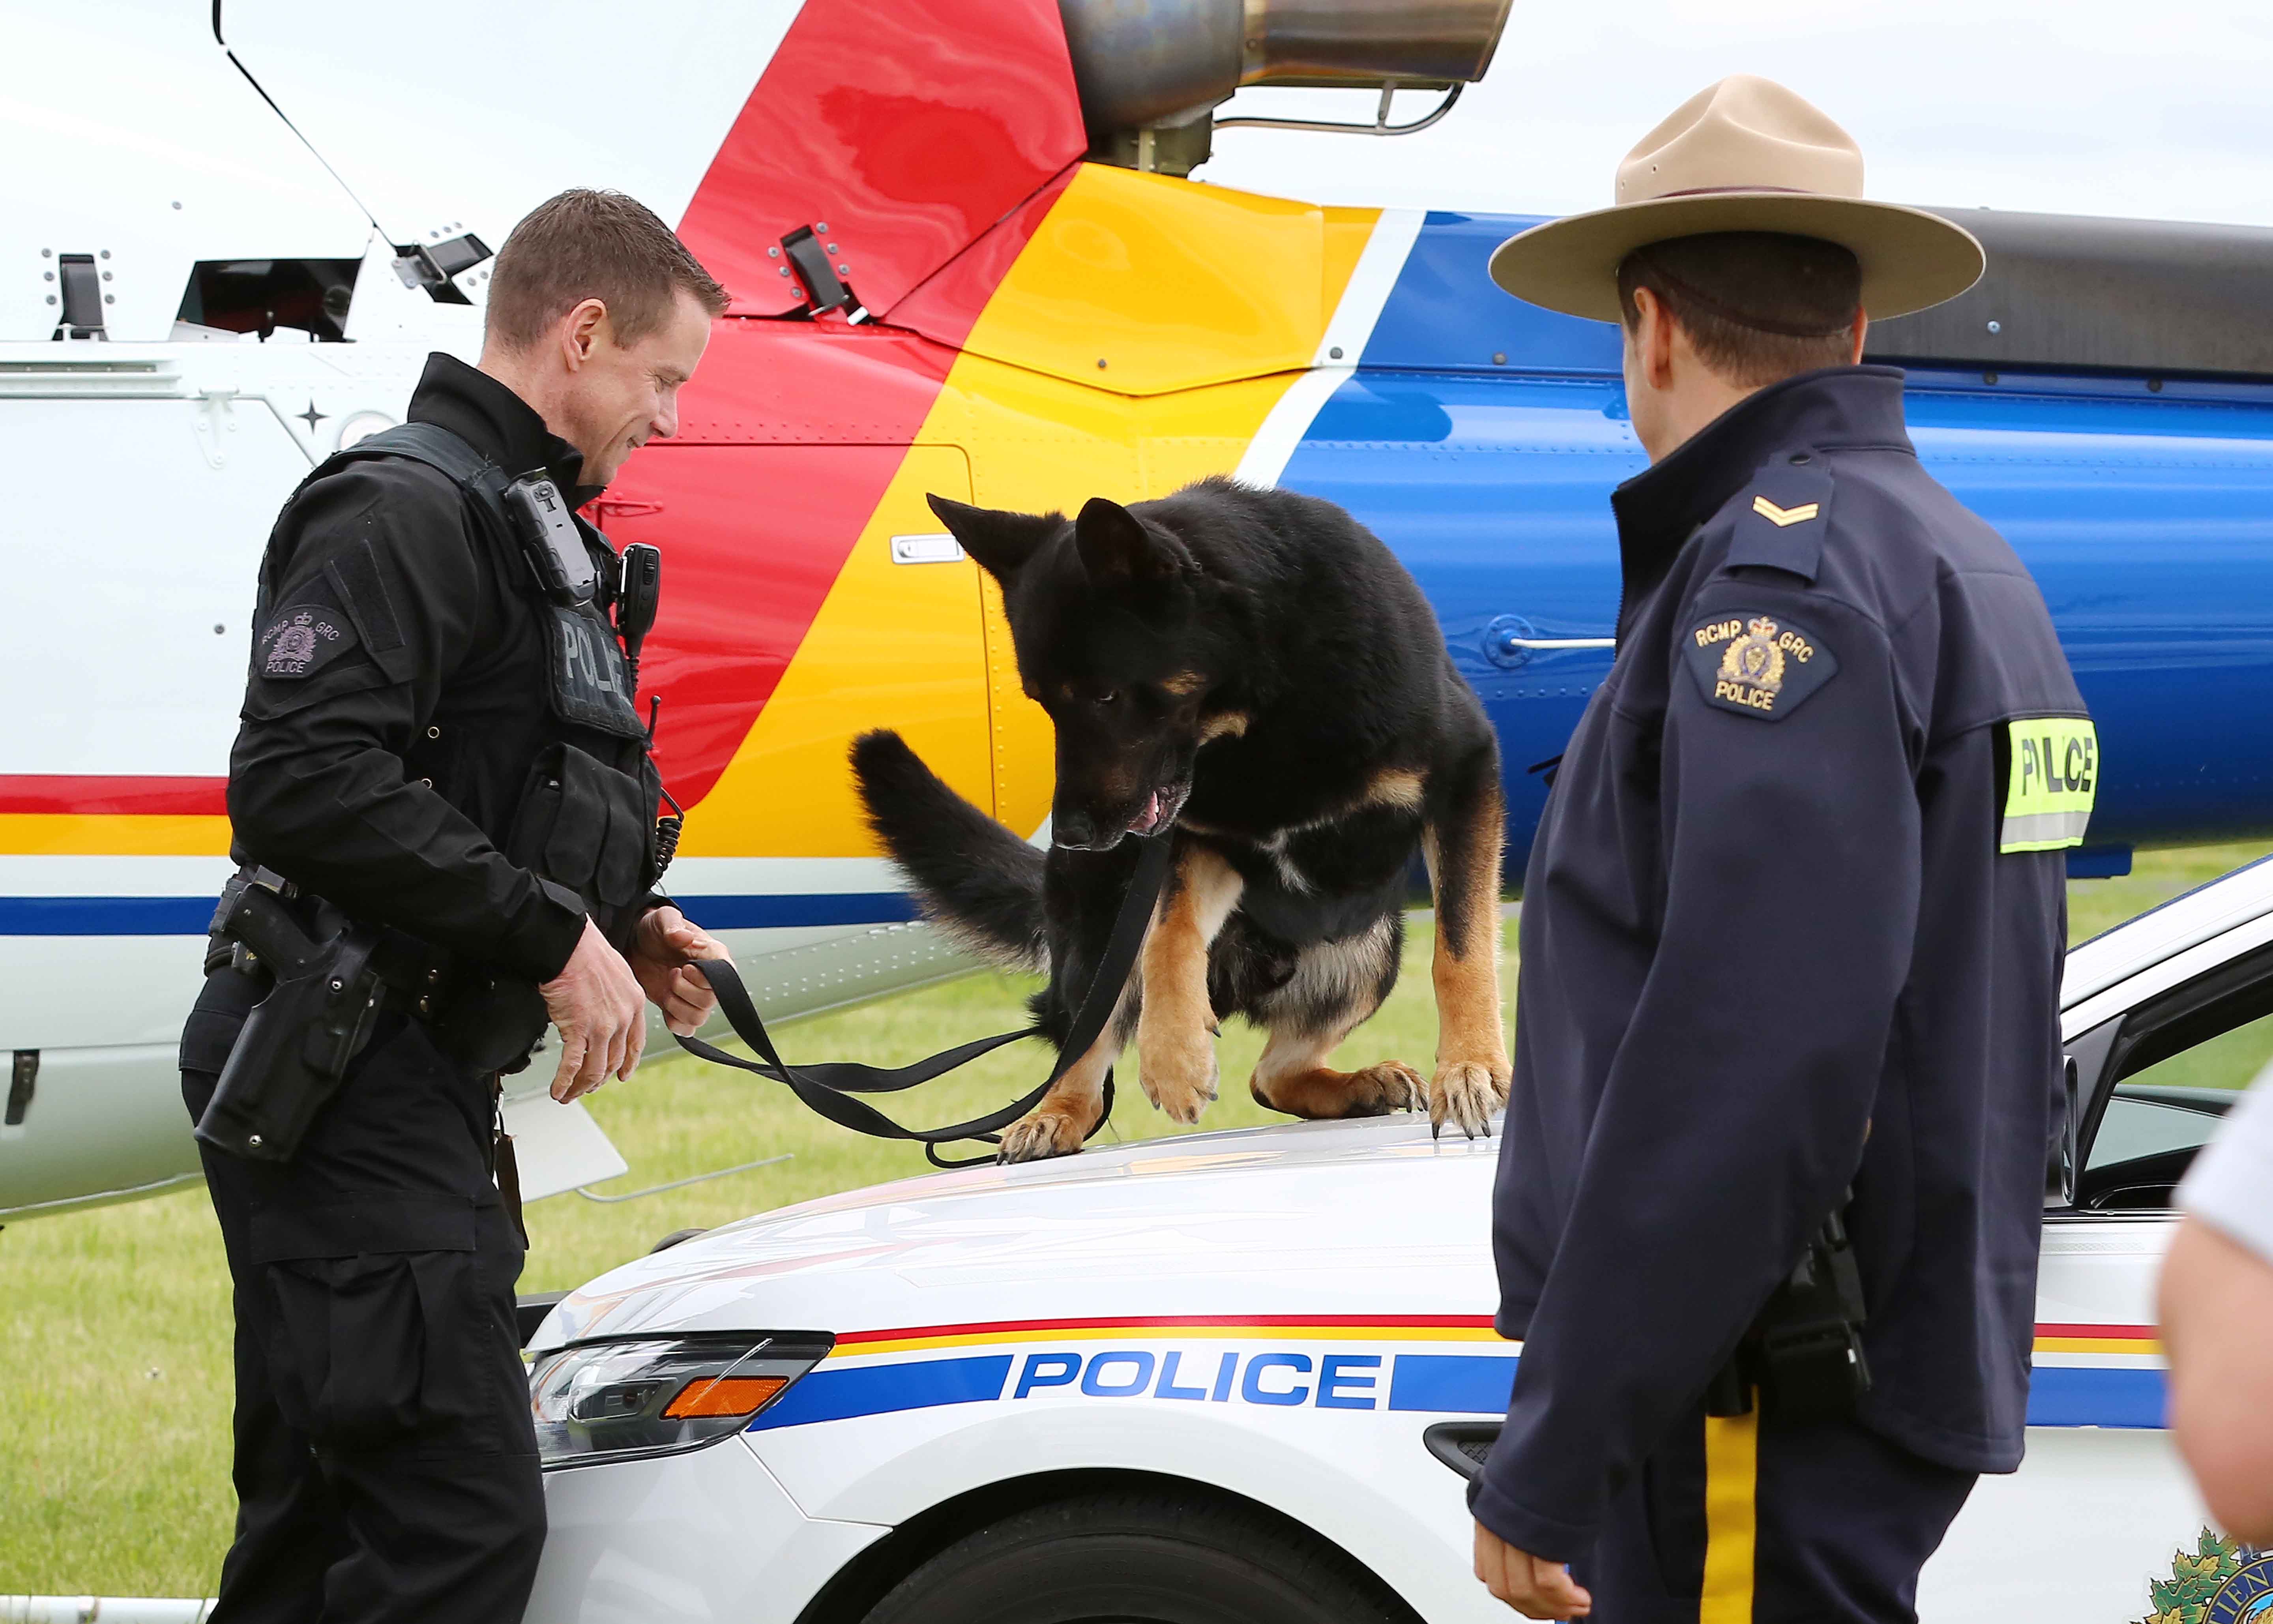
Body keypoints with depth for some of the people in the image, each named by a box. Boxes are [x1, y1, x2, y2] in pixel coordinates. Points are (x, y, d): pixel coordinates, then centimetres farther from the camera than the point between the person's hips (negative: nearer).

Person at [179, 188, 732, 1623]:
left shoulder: (520, 526, 22)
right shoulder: (403, 510, -12)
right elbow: (303, 780, -24)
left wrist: (624, 930, 11)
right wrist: (554, 932, -21)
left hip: (420, 1091, 11)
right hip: (351, 1092, -11)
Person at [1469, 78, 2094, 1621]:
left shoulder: (1786, 575, -14)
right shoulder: (1972, 569, 19)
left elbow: (1754, 1050, -24)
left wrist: (1554, 1459, -23)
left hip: (1769, 1421, -10)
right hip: (1902, 1370, 10)